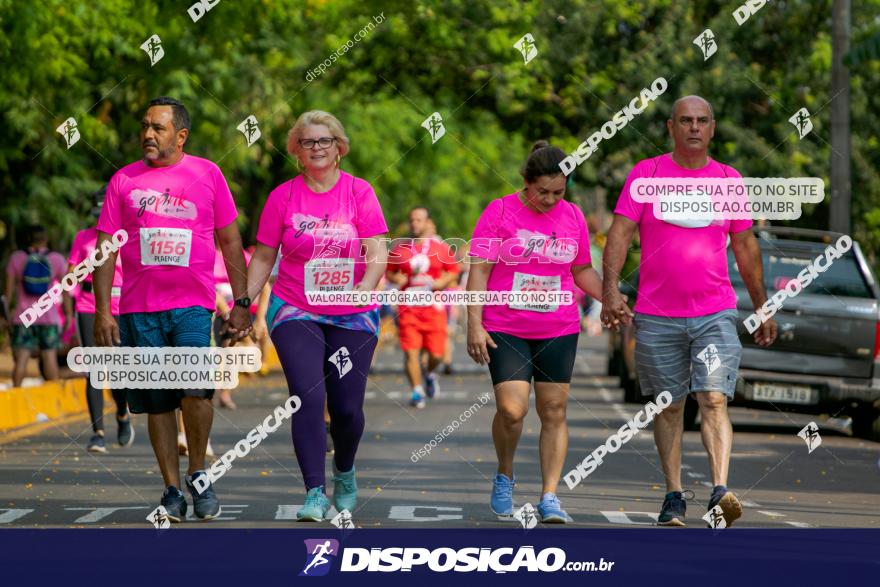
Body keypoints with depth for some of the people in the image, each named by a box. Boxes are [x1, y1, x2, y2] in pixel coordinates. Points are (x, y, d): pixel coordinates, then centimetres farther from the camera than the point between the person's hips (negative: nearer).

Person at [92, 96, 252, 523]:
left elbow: (230, 240, 10)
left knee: (195, 388, -18)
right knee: (157, 402, 3)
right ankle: (172, 490, 12)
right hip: (139, 308, 2)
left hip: (192, 303, -2)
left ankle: (198, 475, 2)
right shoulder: (124, 180, 8)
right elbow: (106, 247, 8)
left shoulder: (207, 174, 6)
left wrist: (241, 302, 5)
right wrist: (102, 310, 1)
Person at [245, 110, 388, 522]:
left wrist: (366, 286, -25)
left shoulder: (359, 192, 1)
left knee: (347, 407, 2)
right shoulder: (283, 197, 2)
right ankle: (315, 494, -19)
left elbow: (377, 252, -5)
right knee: (308, 397, -18)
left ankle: (345, 472, 34)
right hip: (295, 313, -1)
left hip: (353, 317, 1)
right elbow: (263, 258, 8)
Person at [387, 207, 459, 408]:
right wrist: (396, 279, -7)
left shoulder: (441, 248, 4)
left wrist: (440, 283, -9)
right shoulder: (399, 249, 6)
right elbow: (389, 271, 15)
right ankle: (417, 392, -1)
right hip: (408, 307, 0)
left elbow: (453, 271, 9)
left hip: (433, 307, 0)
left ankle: (430, 374, 35)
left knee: (436, 353, 1)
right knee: (411, 352, -10)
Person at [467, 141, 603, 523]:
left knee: (554, 412, 0)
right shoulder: (500, 212, -3)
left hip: (558, 331, 3)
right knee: (512, 409, -13)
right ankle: (505, 477, 14)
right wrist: (474, 324, -11)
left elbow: (582, 271, 19)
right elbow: (479, 269, -4)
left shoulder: (572, 216, 7)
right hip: (505, 330, -3)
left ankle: (549, 497, 6)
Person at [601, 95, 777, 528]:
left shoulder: (728, 179, 8)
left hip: (715, 313, 0)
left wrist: (762, 309, 19)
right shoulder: (646, 174, 2)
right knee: (669, 408, 7)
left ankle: (720, 490, -23)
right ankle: (673, 496, 16)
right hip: (656, 317, 0)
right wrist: (611, 290, -16)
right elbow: (620, 232, -3)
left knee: (714, 400, -14)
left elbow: (746, 247, 17)